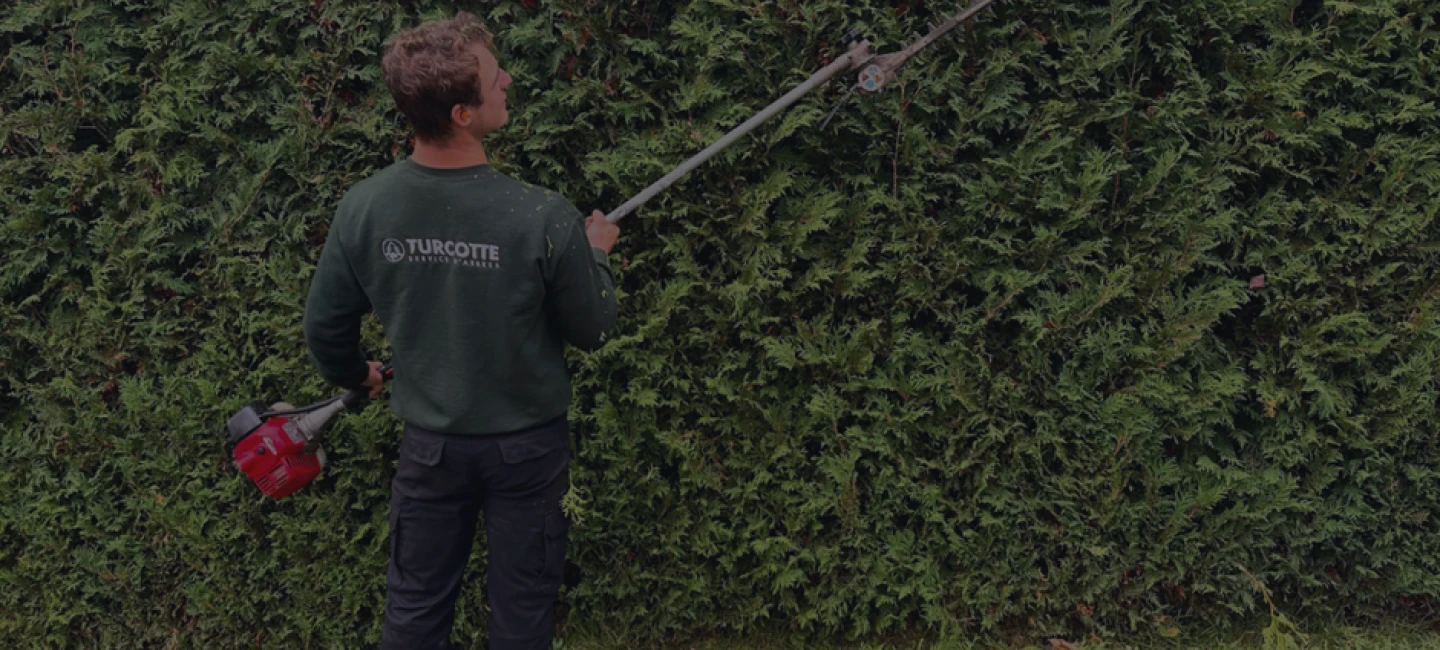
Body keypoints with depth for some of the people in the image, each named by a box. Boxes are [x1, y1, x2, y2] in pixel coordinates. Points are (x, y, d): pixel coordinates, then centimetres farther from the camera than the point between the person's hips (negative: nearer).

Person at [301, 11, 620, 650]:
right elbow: (590, 329, -10)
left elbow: (326, 327, -2)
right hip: (527, 443, -2)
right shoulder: (543, 218, -26)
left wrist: (356, 375, 20)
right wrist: (596, 253, 9)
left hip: (429, 442, 2)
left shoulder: (362, 208, -16)